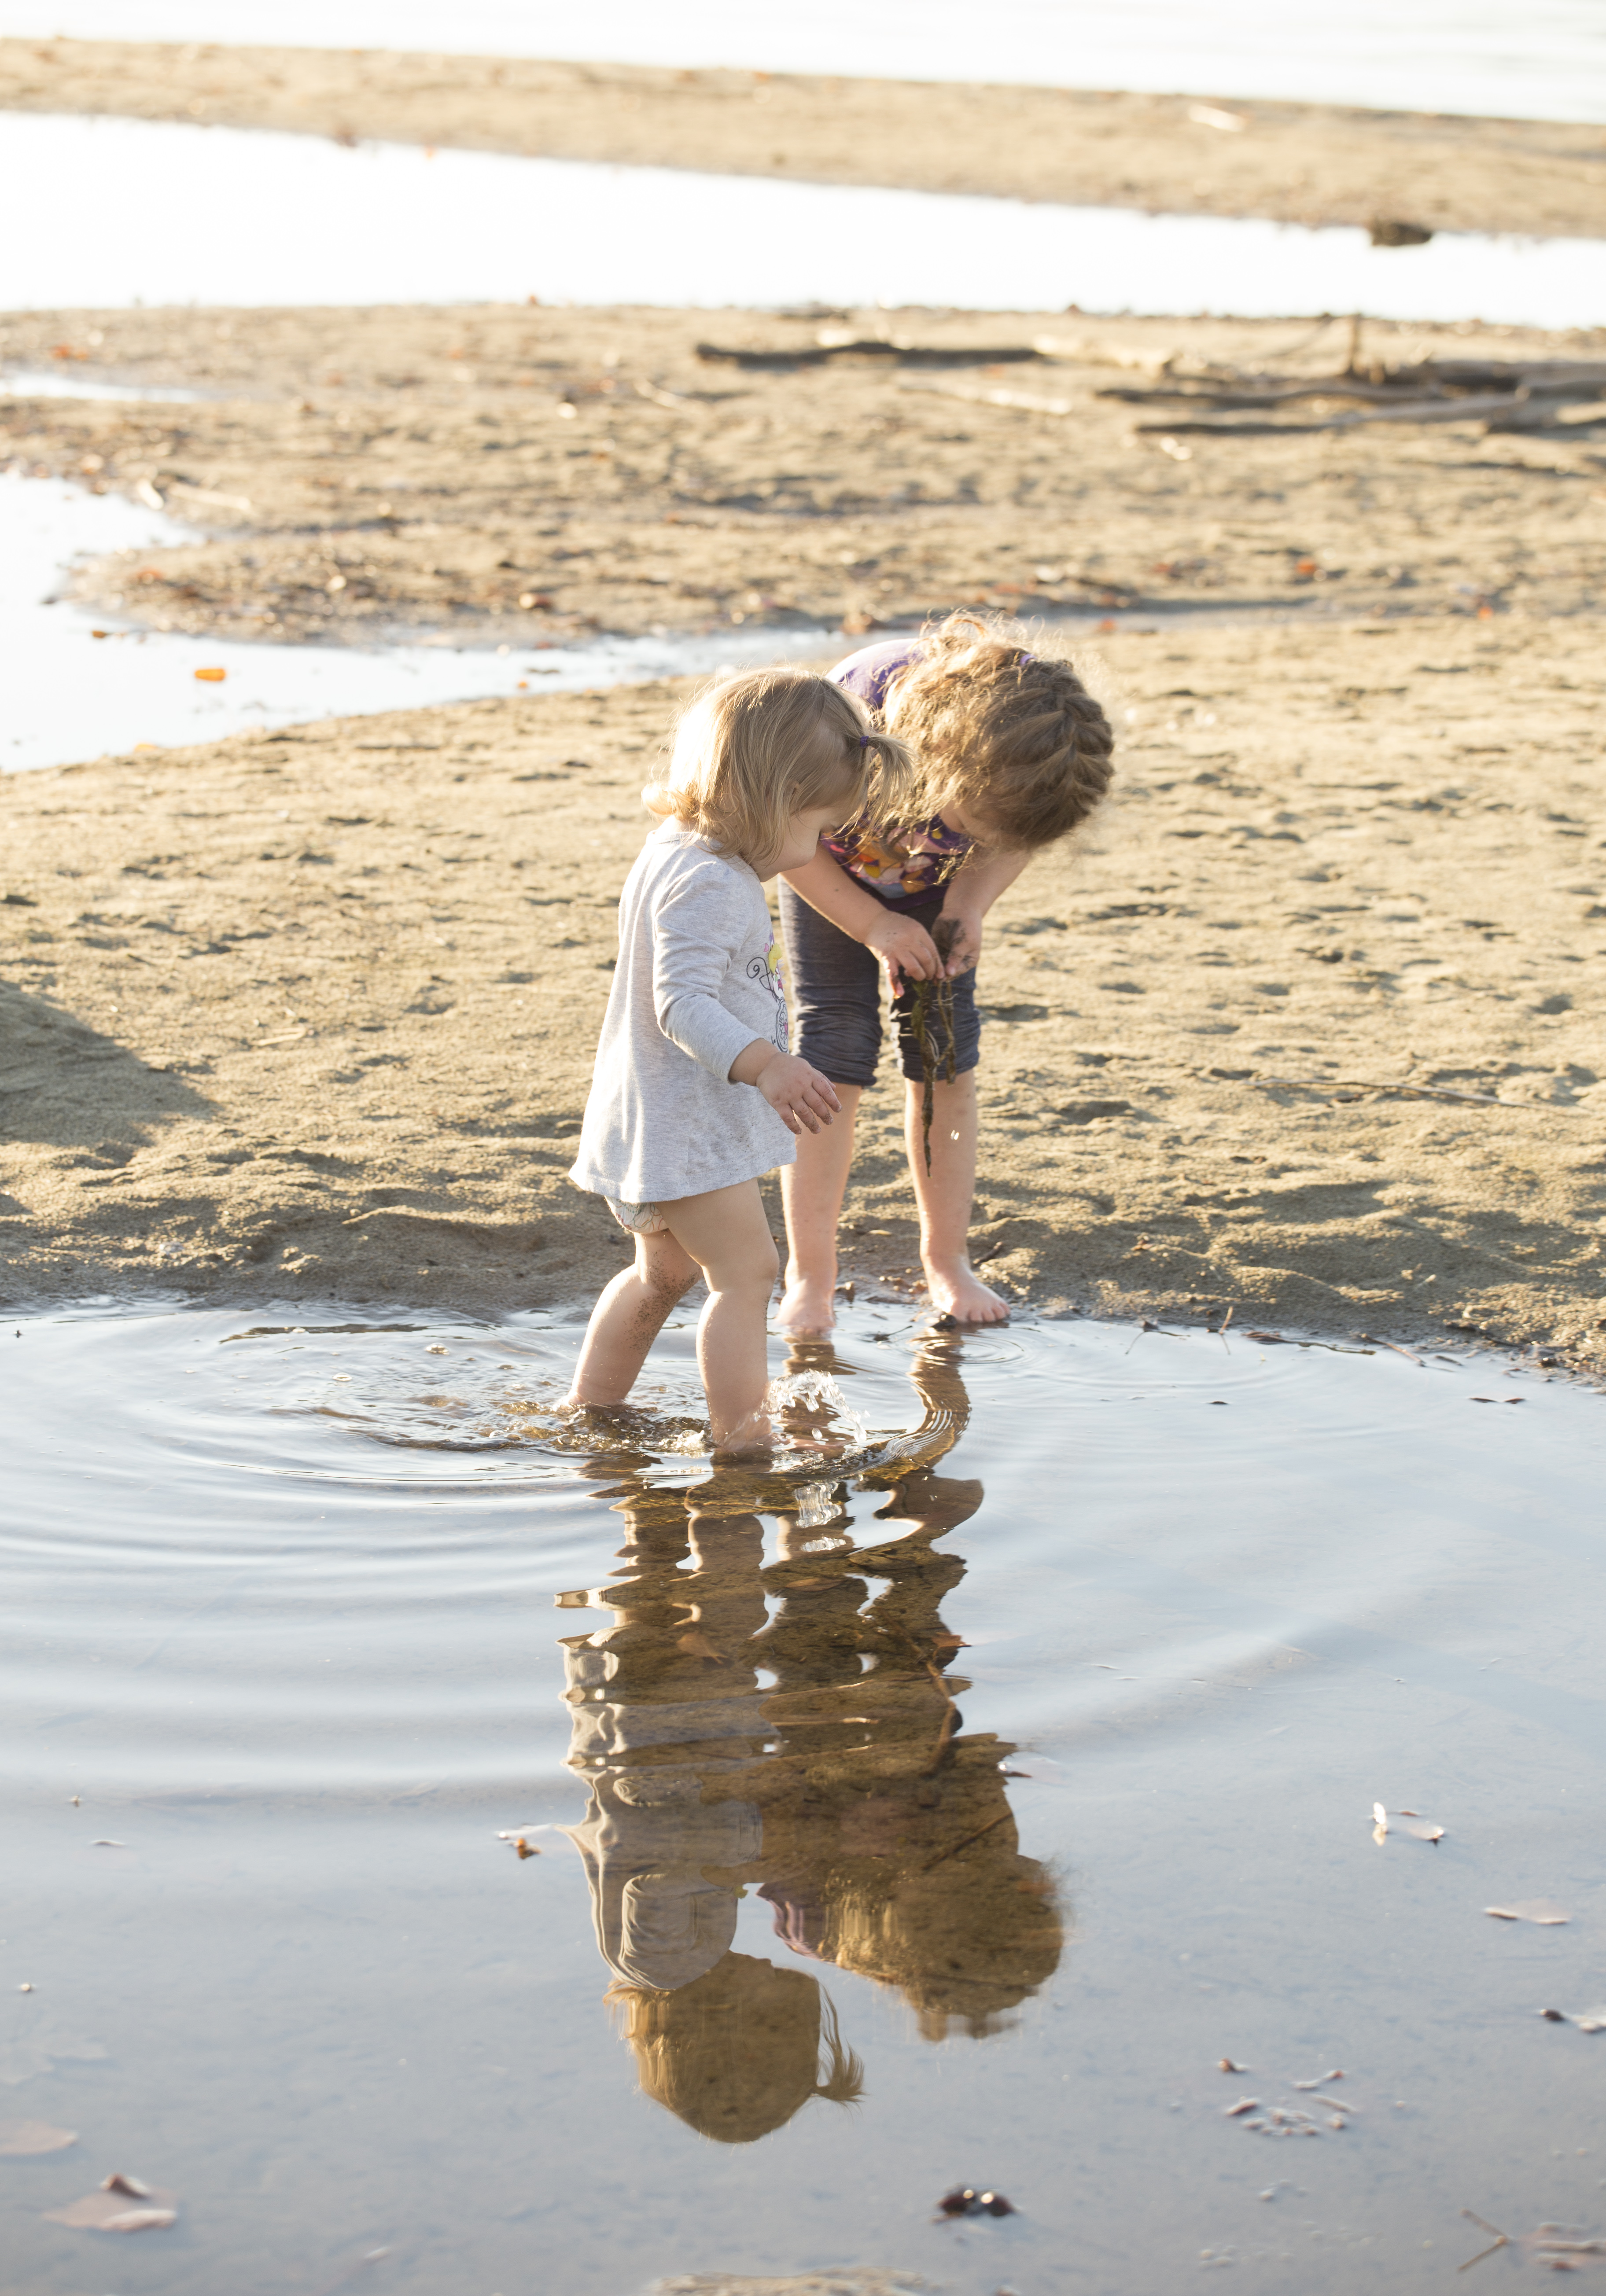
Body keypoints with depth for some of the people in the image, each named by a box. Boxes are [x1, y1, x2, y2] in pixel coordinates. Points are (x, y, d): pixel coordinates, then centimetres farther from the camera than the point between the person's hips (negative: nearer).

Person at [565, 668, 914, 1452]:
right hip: (684, 1130, -11)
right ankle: (741, 1438, -7)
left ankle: (588, 1409, 35)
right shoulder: (708, 886, -24)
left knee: (665, 1270, 24)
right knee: (746, 1271, -8)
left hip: (656, 1121, 11)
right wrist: (763, 1064, -45)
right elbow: (682, 1002, -33)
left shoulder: (678, 851, 9)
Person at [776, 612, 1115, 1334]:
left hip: (934, 883, 3)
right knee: (834, 1059, -10)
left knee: (945, 1059, 0)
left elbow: (1014, 842, -8)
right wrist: (874, 925, -28)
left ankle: (946, 1259, 14)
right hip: (831, 876, -3)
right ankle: (809, 1275, -1)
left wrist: (970, 907, -26)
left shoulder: (1025, 747, -33)